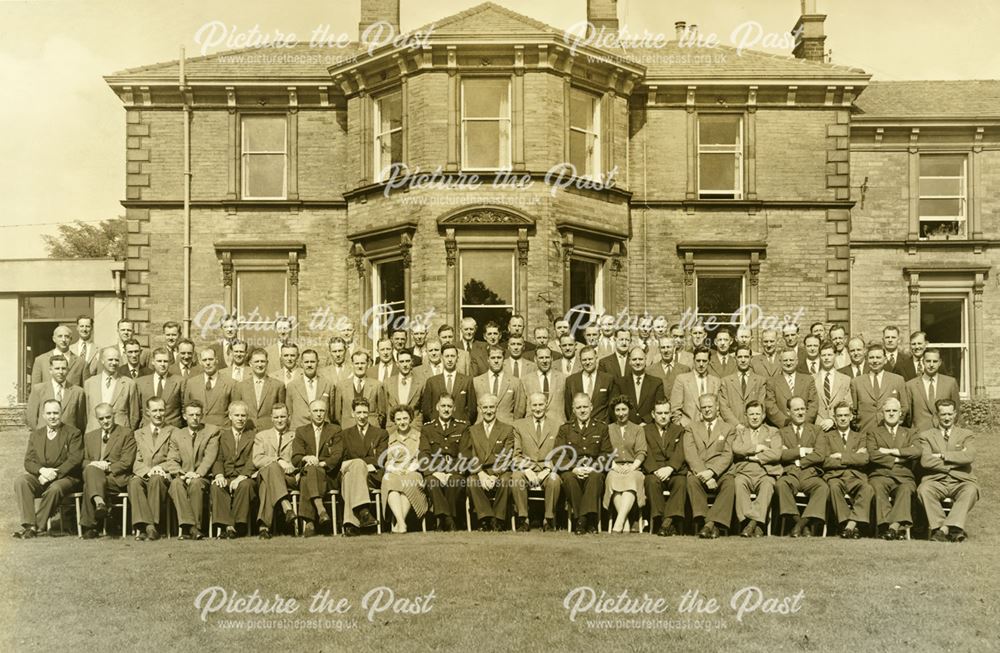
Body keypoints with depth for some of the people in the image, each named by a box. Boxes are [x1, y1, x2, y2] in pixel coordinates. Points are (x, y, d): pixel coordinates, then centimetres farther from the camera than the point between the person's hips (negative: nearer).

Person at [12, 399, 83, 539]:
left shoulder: (73, 433, 3)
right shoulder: (35, 434, 16)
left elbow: (75, 459, -8)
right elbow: (28, 461, 7)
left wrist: (54, 473, -20)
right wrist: (42, 470, -15)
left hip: (65, 477, -4)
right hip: (39, 476, 4)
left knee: (55, 489, -36)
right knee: (20, 481, -26)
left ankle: (36, 527, -23)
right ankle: (28, 524, -29)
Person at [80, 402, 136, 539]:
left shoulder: (126, 433, 8)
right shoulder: (89, 436, 24)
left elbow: (127, 462, -2)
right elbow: (83, 461, 17)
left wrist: (108, 467, -16)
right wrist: (93, 464, -7)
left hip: (117, 478, -3)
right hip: (93, 475, 3)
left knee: (89, 484, -33)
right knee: (91, 469, -34)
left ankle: (89, 526, -38)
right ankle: (99, 502, -52)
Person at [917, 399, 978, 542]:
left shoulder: (967, 435, 18)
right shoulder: (926, 436, 15)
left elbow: (969, 457, -4)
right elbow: (925, 461, -4)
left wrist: (942, 455, -5)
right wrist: (956, 459, -4)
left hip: (961, 481, 0)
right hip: (936, 481, 0)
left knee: (971, 490, -34)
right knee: (923, 489, -33)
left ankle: (944, 528, -38)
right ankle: (942, 527, -32)